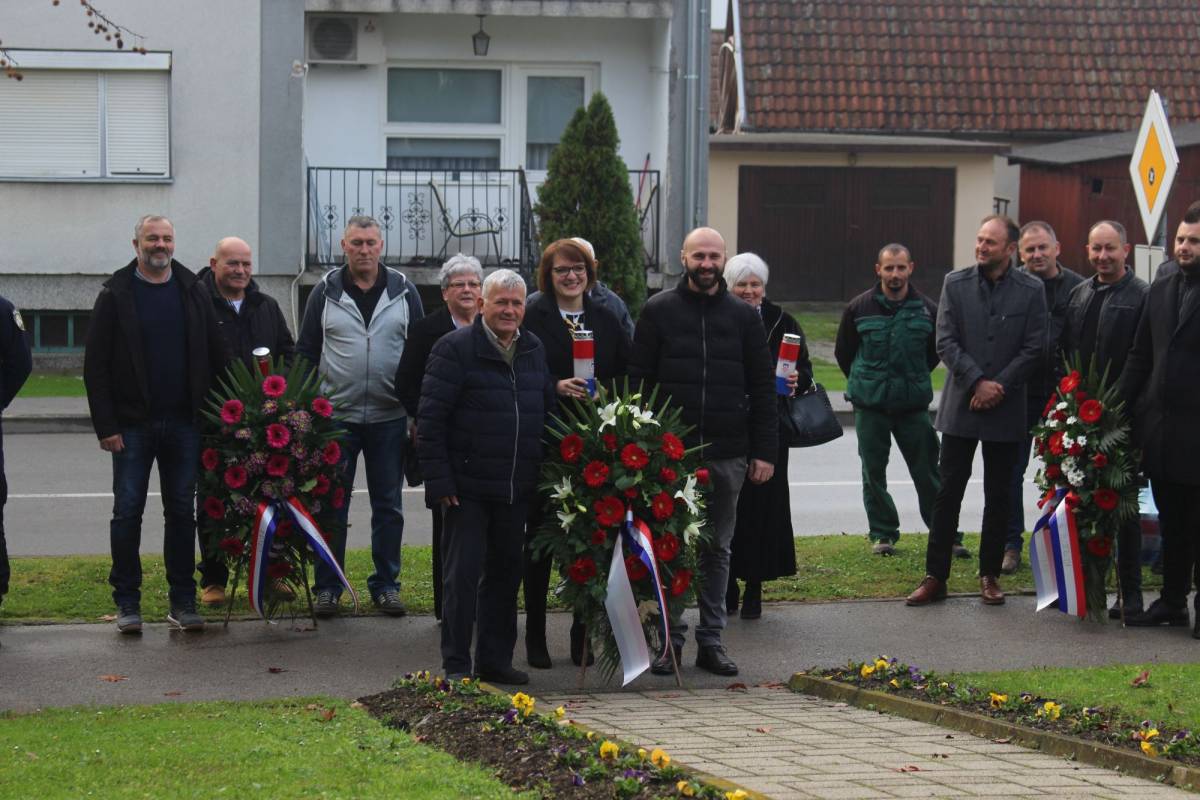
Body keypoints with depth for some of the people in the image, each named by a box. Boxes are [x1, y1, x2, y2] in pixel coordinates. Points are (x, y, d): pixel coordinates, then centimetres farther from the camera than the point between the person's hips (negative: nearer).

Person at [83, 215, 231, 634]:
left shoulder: (192, 293, 7)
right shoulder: (116, 295, -1)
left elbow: (217, 356, 9)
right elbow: (96, 365, -3)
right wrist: (105, 426, -10)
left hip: (183, 423, 2)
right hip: (133, 425, -2)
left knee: (182, 512, 6)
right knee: (127, 511, 0)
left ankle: (182, 601, 12)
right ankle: (127, 603, 7)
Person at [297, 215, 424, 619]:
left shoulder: (403, 291, 4)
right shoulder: (326, 291, 3)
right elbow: (306, 351, 7)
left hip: (390, 418, 1)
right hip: (336, 416, -1)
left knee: (388, 505, 7)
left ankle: (386, 584, 17)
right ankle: (327, 586, 11)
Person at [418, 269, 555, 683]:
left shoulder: (535, 351, 12)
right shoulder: (455, 348, -7)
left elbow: (548, 412, 20)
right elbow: (430, 419, -10)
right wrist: (439, 479, -15)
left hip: (516, 490, 6)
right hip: (467, 488, -6)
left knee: (506, 572, 11)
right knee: (462, 575, -4)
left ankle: (495, 659, 21)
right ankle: (456, 665, 2)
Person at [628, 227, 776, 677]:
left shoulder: (743, 317, 8)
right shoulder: (658, 311, 3)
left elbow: (762, 388, 8)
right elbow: (638, 380, 2)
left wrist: (765, 451, 1)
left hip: (727, 454, 2)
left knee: (717, 550, 8)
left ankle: (711, 641, 15)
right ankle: (670, 639, 11)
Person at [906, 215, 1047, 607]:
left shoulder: (1031, 290, -1)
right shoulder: (955, 284, 2)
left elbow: (1032, 348, -3)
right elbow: (946, 342, -2)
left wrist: (998, 387, -11)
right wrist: (977, 382, -13)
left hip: (1006, 408, 0)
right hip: (960, 406, 0)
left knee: (998, 497, 7)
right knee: (948, 491, 1)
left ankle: (990, 575, 17)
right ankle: (935, 576, 5)